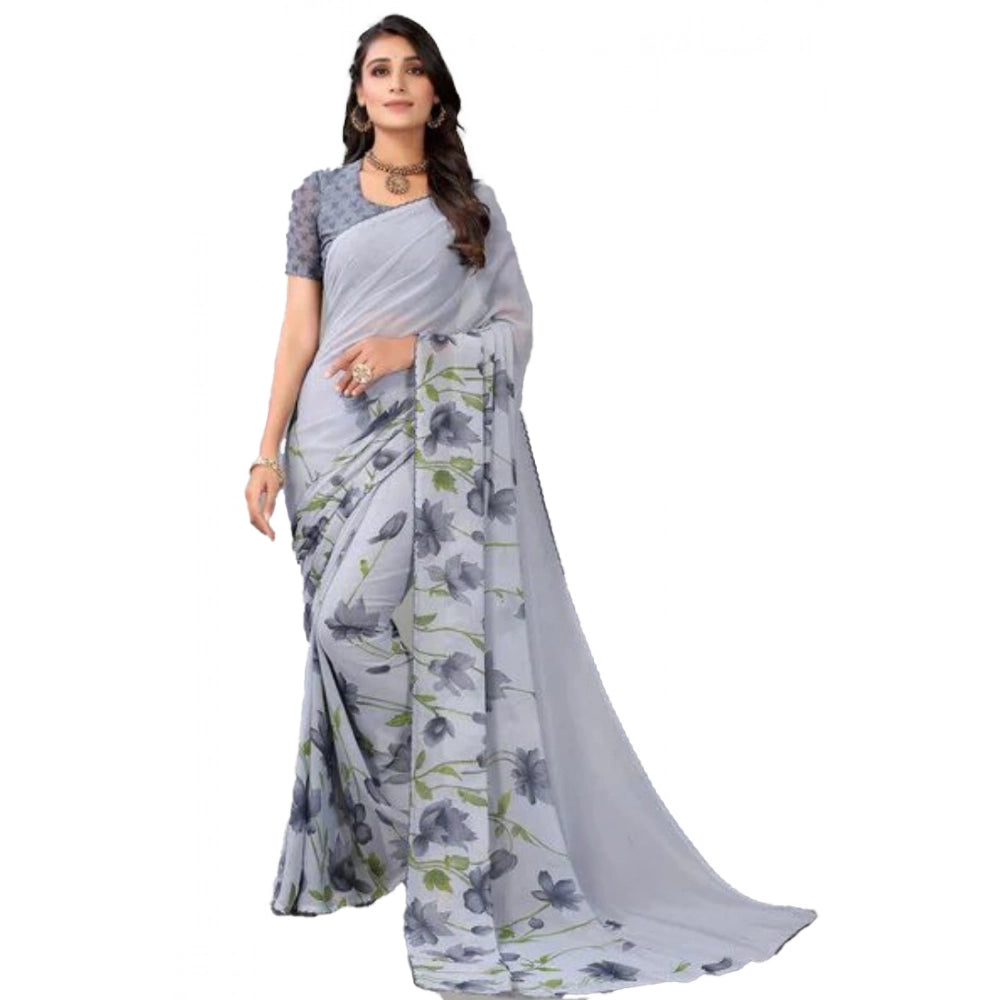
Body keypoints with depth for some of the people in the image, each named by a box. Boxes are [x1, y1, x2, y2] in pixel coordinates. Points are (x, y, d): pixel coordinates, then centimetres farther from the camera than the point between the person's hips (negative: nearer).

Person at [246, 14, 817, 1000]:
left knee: (450, 643, -10)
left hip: (445, 447, -1)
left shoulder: (473, 205, 10)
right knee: (350, 634, 1)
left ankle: (463, 872, -4)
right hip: (341, 444, 2)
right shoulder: (319, 196, 11)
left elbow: (517, 328, 5)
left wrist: (415, 349, -11)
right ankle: (357, 841, 16)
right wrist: (269, 453, 0)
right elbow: (299, 334, 7)